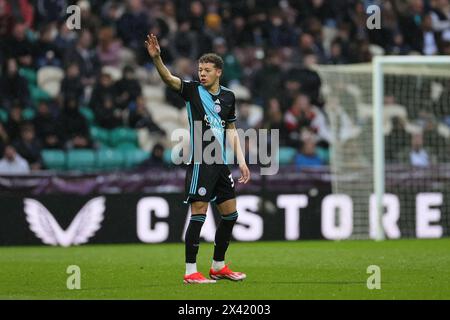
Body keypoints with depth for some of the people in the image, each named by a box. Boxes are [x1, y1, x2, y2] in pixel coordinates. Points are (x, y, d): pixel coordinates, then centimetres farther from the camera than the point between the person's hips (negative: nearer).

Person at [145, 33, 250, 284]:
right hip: (200, 163, -6)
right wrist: (156, 57, -37)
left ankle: (218, 266, 24)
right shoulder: (192, 90, -3)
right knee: (199, 214, -10)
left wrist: (242, 161, 13)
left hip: (221, 164, 6)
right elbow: (168, 78, -20)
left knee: (230, 214, 10)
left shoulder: (228, 96, 11)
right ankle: (191, 271, -6)